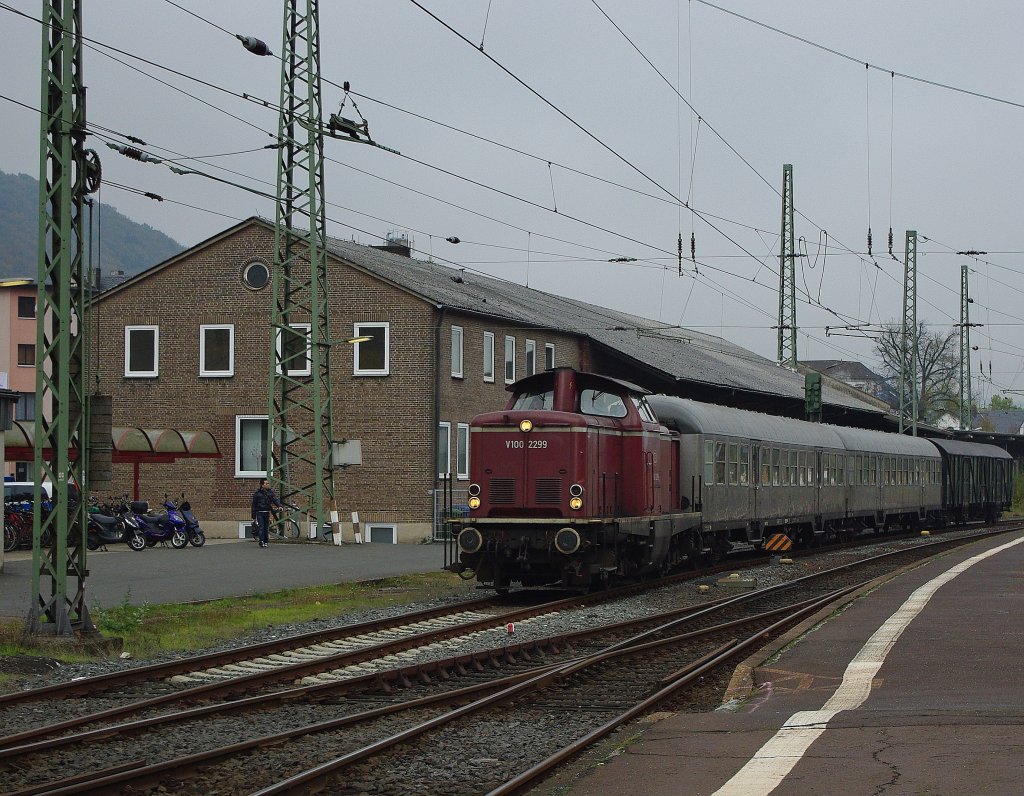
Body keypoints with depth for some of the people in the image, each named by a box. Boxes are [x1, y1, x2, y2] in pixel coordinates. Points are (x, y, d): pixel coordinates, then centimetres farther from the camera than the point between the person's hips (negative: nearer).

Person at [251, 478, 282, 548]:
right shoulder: (257, 493, -1)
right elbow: (254, 505, 3)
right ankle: (261, 541, -20)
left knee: (266, 528, 7)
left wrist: (279, 506, -24)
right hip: (259, 513, -3)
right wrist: (254, 516, 3)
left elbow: (275, 499, -2)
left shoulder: (270, 492, 8)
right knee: (261, 527, -13)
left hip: (267, 512, 4)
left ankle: (265, 542, 14)